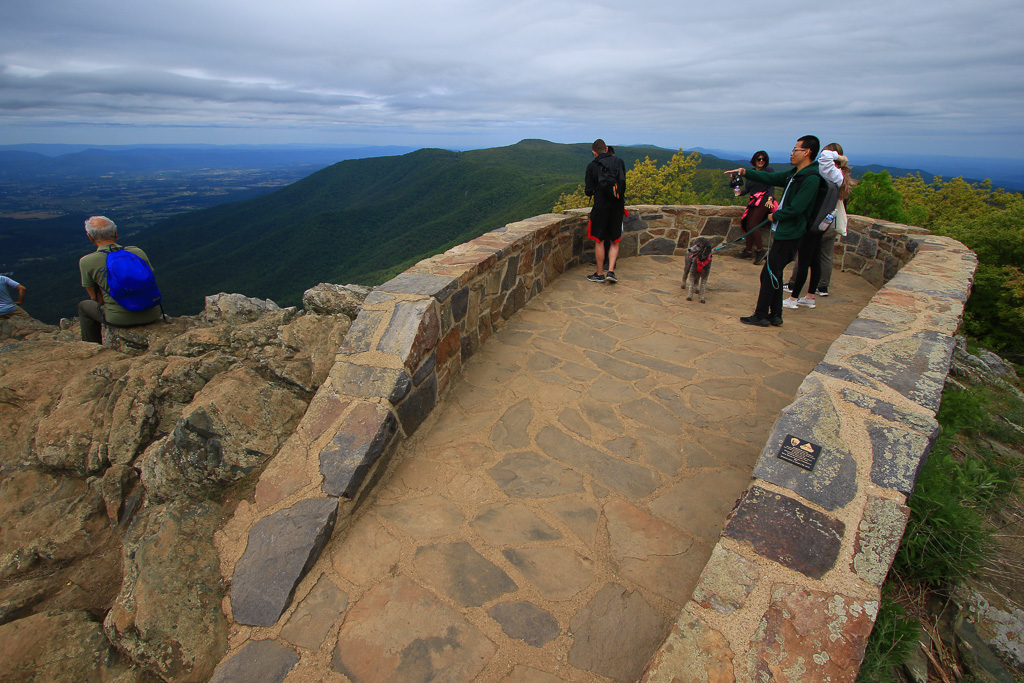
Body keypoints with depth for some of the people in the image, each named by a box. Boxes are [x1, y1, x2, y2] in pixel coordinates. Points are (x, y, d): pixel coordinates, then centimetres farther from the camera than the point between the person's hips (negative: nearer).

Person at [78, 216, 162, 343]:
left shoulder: (86, 261, -5)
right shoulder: (138, 252, 1)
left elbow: (95, 297, 6)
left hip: (120, 319, -2)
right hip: (151, 315, 2)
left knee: (84, 306, 30)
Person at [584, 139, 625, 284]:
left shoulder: (592, 166, -5)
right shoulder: (619, 162, 4)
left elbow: (588, 191, -5)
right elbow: (624, 183, 11)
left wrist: (589, 191, 17)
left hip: (601, 207, -3)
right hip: (618, 207, 3)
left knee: (599, 241, 6)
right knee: (615, 241, 12)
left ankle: (600, 274, 12)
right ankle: (611, 271, 3)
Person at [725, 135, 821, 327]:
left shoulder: (811, 179, -18)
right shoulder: (794, 173, 11)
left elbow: (796, 209, -23)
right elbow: (770, 178, 19)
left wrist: (775, 216, -7)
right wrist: (745, 172, 8)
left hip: (789, 235, -9)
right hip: (783, 232, 9)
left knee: (769, 274, -4)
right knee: (774, 273, 13)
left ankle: (761, 316, 5)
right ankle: (775, 315, 21)